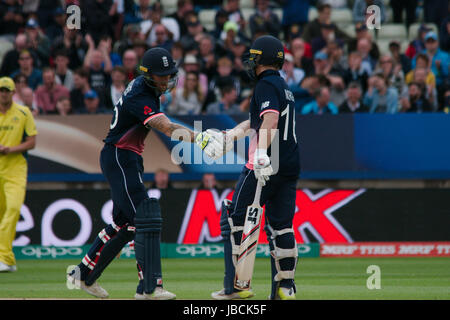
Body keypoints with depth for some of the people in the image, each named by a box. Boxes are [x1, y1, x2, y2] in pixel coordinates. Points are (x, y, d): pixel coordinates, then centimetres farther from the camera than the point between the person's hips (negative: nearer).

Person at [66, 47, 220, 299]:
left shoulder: (146, 86, 6)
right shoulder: (139, 97, -25)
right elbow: (168, 129, -39)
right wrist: (199, 138, -51)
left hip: (130, 159, 10)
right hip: (119, 158, -10)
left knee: (125, 223, 15)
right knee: (145, 218, -17)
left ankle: (84, 275, 26)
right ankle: (149, 286, -22)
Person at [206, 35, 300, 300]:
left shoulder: (266, 85, -8)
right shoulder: (284, 87, 21)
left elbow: (270, 119, -25)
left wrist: (262, 152, -38)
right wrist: (228, 137, 32)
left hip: (266, 166, -9)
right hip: (291, 166, 9)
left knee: (234, 219, -1)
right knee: (281, 226, 10)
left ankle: (237, 286, -4)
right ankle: (285, 288, 7)